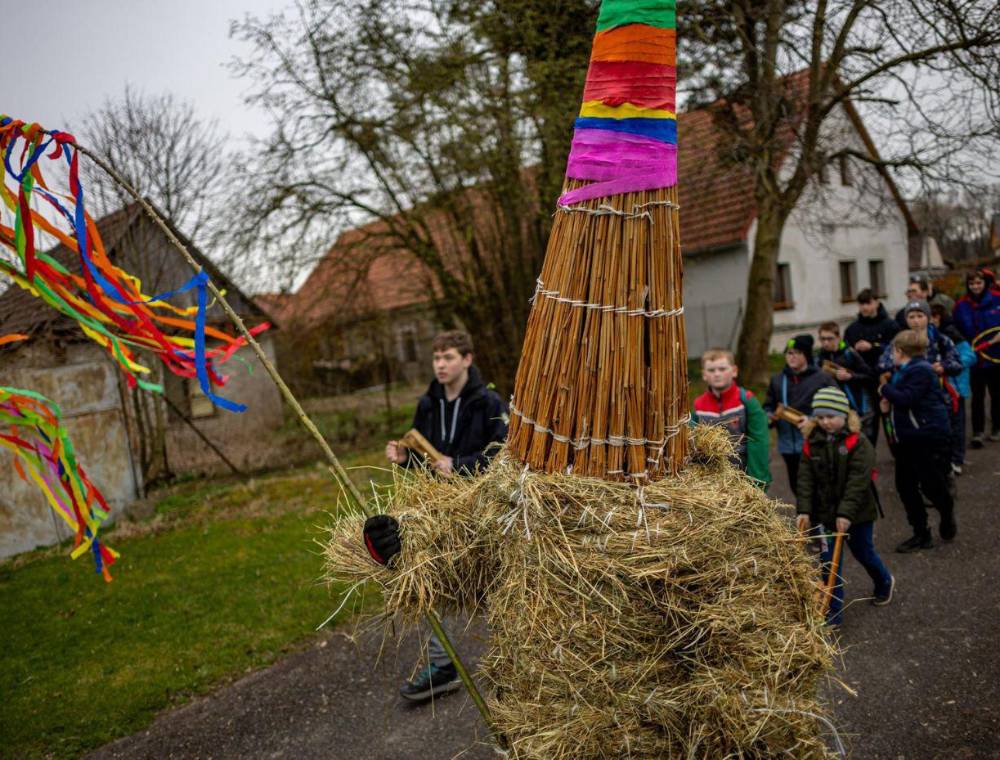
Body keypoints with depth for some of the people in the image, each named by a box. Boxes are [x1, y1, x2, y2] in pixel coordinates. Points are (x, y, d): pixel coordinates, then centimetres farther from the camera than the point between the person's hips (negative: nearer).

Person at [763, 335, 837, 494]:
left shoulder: (822, 379, -5)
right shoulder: (777, 380, 9)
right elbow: (768, 406, 17)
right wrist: (769, 415, -5)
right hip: (788, 446, 5)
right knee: (796, 486, 15)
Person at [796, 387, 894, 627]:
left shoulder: (858, 443, -16)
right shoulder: (812, 443, -4)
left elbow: (858, 481, -22)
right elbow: (805, 478, -6)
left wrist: (846, 512, -28)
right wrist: (804, 510, -13)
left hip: (857, 514, -3)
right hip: (824, 513, 3)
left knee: (863, 553, 18)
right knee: (828, 562, 3)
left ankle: (884, 583, 50)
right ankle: (833, 612, 13)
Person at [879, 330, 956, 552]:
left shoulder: (921, 370, -16)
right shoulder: (902, 371, 13)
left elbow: (906, 399, -26)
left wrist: (885, 389, -11)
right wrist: (888, 404, 3)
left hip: (928, 436, -10)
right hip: (907, 438, 10)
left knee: (931, 484, 0)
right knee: (905, 486, 9)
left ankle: (947, 515, 31)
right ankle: (921, 535, 18)